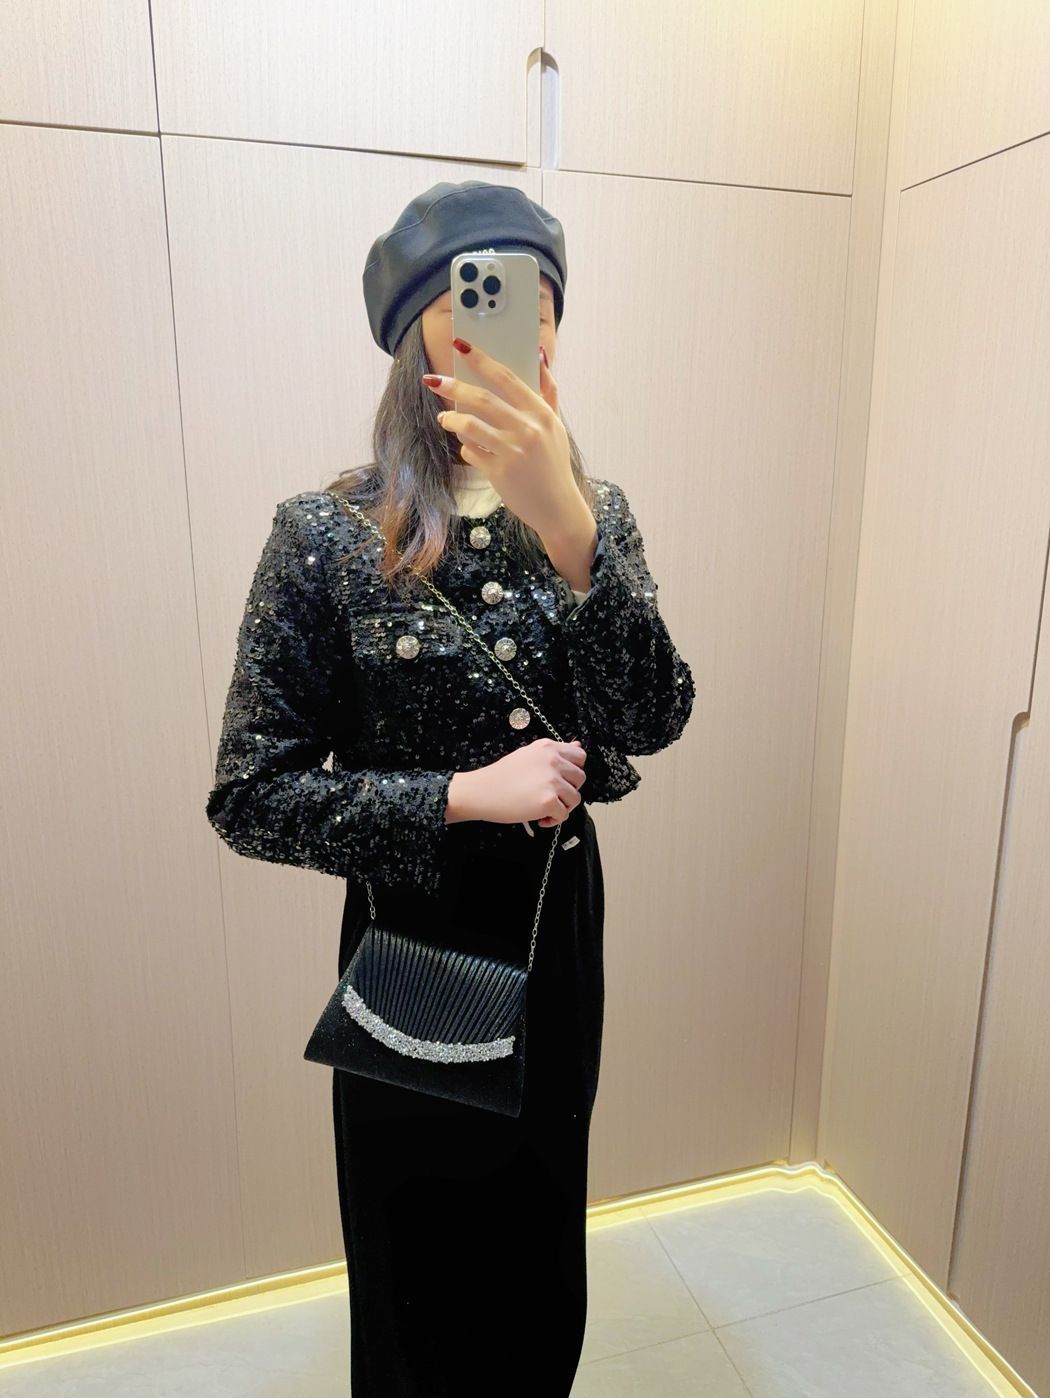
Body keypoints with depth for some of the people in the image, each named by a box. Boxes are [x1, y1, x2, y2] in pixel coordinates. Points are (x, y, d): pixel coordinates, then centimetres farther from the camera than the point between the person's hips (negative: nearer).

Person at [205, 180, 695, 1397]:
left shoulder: (593, 513, -3)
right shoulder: (326, 534, -14)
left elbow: (654, 719, -17)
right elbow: (250, 798, -14)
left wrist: (564, 522, -30)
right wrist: (469, 797, -22)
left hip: (556, 928, 4)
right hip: (411, 941, -3)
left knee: (540, 1241, 26)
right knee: (419, 1261, 20)